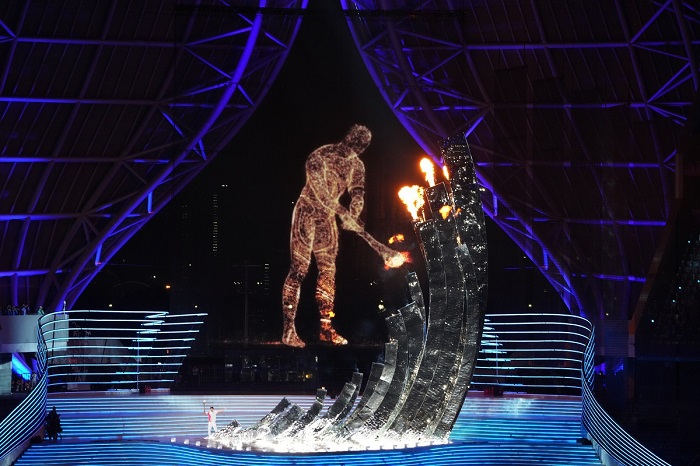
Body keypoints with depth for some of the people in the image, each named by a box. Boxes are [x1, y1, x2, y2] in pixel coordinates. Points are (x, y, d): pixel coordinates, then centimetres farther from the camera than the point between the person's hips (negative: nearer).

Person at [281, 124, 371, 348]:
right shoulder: (319, 157, -19)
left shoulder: (356, 166, 2)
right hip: (307, 214, -7)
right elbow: (321, 193, -27)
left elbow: (357, 194, -3)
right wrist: (343, 213, -33)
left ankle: (326, 328, 12)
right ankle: (288, 330, -12)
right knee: (299, 270, -10)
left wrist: (352, 217, -22)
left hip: (328, 218, 7)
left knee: (328, 271, 6)